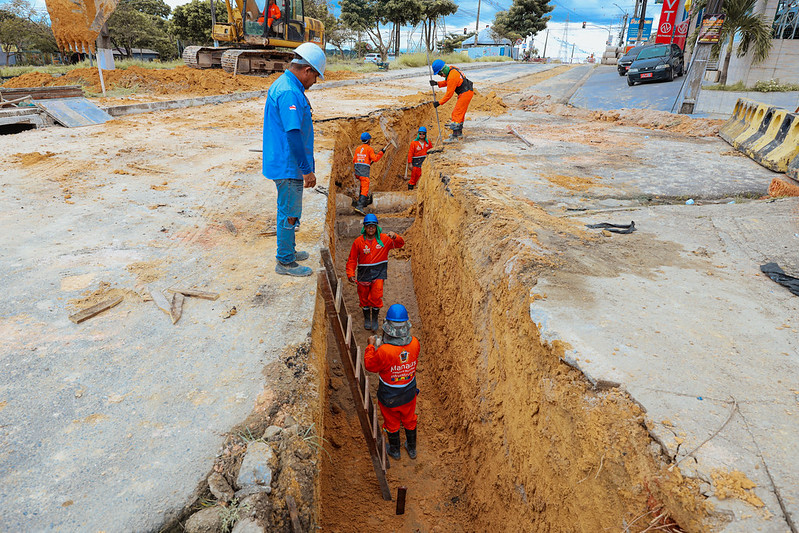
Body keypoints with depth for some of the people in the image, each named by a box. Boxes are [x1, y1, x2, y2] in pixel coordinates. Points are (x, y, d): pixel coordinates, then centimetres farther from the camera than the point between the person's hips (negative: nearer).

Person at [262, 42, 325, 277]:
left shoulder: (282, 84, 13)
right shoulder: (289, 93, -21)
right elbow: (293, 134, -26)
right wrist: (307, 170, -23)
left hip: (284, 164, 11)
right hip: (288, 167, -11)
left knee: (288, 210, 21)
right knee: (290, 213, 0)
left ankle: (288, 251, 35)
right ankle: (285, 262, 12)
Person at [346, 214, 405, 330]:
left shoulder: (384, 239, -4)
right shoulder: (358, 242, -5)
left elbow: (401, 244, -4)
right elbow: (352, 260, 0)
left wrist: (395, 237, -26)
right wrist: (350, 274, -10)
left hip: (379, 272, -1)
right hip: (364, 273, 1)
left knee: (376, 297, -9)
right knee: (364, 298, 11)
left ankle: (375, 319, 16)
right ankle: (366, 319, 36)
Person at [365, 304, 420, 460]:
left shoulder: (384, 351, -38)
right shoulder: (415, 343, -25)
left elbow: (369, 365, -19)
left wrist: (371, 345, -6)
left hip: (389, 397, -3)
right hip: (409, 393, 3)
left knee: (392, 423, 25)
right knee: (409, 420, 29)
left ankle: (395, 450, 49)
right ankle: (412, 449, 51)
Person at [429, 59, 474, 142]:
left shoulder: (452, 77, -26)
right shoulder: (450, 69, 3)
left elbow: (449, 94, -22)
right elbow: (447, 82, 17)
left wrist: (439, 103, -16)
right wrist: (437, 83, 2)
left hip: (466, 93, -10)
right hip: (466, 92, 10)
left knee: (457, 113, -10)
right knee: (460, 112, 20)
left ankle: (455, 136, -11)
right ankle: (459, 132, 33)